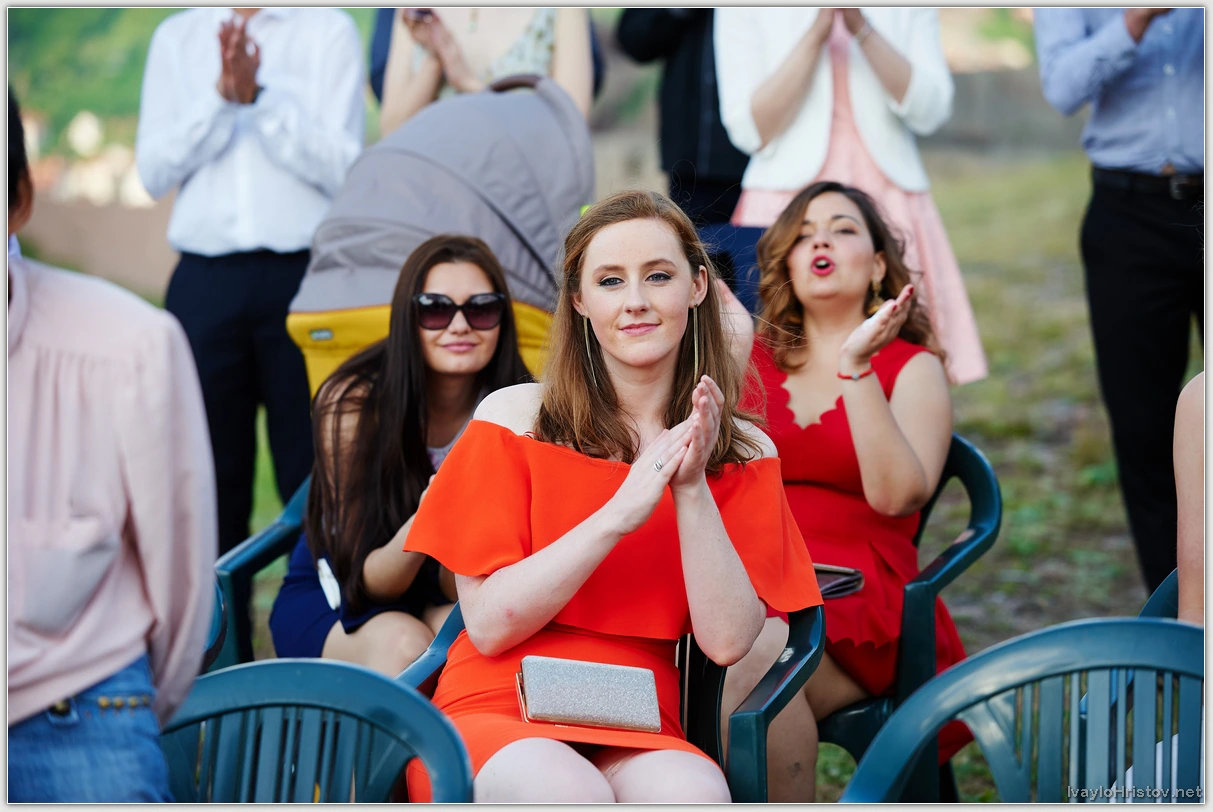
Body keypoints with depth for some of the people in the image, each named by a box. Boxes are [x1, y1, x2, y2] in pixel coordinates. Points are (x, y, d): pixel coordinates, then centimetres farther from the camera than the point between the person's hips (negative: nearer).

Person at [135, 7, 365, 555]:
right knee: (211, 473, 4)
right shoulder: (176, 37, 14)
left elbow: (342, 168, -4)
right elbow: (154, 171, 5)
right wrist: (221, 96, -7)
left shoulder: (329, 30, 6)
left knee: (312, 470, -2)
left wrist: (259, 95, -12)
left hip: (303, 275, -2)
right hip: (205, 281, 2)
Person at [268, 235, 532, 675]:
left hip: (440, 603, 1)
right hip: (330, 600, -1)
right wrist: (418, 531, -40)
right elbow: (363, 581, -19)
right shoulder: (352, 403, -21)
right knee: (403, 642, -32)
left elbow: (459, 587, -19)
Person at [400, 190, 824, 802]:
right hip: (495, 711, -1)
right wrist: (618, 514, -16)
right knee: (571, 793, -36)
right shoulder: (514, 418, 1)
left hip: (639, 736, 1)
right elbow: (488, 625, -7)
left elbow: (726, 641, -3)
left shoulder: (741, 453, 7)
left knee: (694, 795, -35)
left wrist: (692, 489, -13)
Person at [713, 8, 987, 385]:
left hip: (891, 204, 2)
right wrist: (815, 34, -12)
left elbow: (929, 111, -4)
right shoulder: (743, 11, 3)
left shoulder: (910, 9, 9)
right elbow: (750, 130, -7)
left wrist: (861, 28, -13)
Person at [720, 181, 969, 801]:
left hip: (854, 595, -2)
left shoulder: (913, 368, 9)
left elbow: (898, 495, -10)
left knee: (756, 656, -33)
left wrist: (856, 366, -15)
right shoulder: (749, 350, 18)